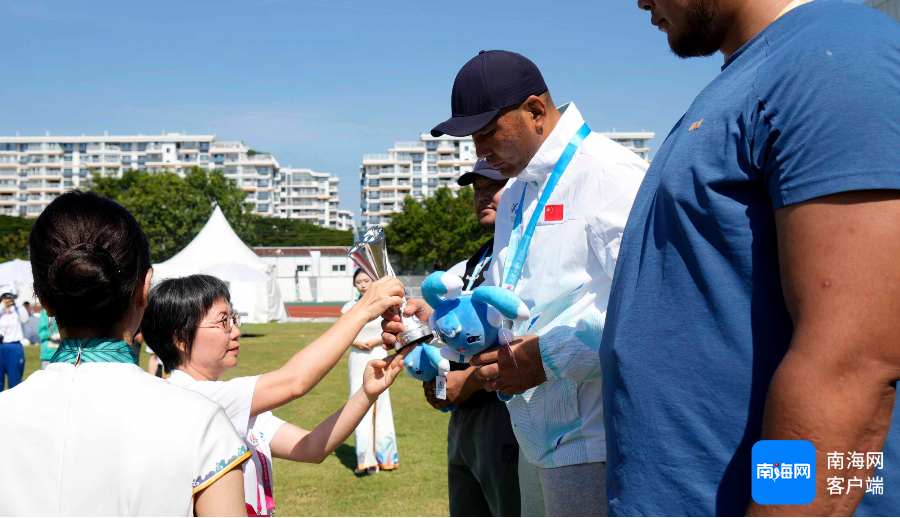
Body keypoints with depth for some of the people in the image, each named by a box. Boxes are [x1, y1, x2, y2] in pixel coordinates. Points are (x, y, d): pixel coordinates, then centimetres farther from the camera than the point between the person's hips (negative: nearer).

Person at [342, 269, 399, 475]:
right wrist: (356, 343, -10)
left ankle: (382, 454, 13)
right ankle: (365, 458, -5)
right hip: (357, 359, 1)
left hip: (378, 359, -1)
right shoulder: (349, 307, 5)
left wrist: (376, 341, -14)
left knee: (379, 405, 2)